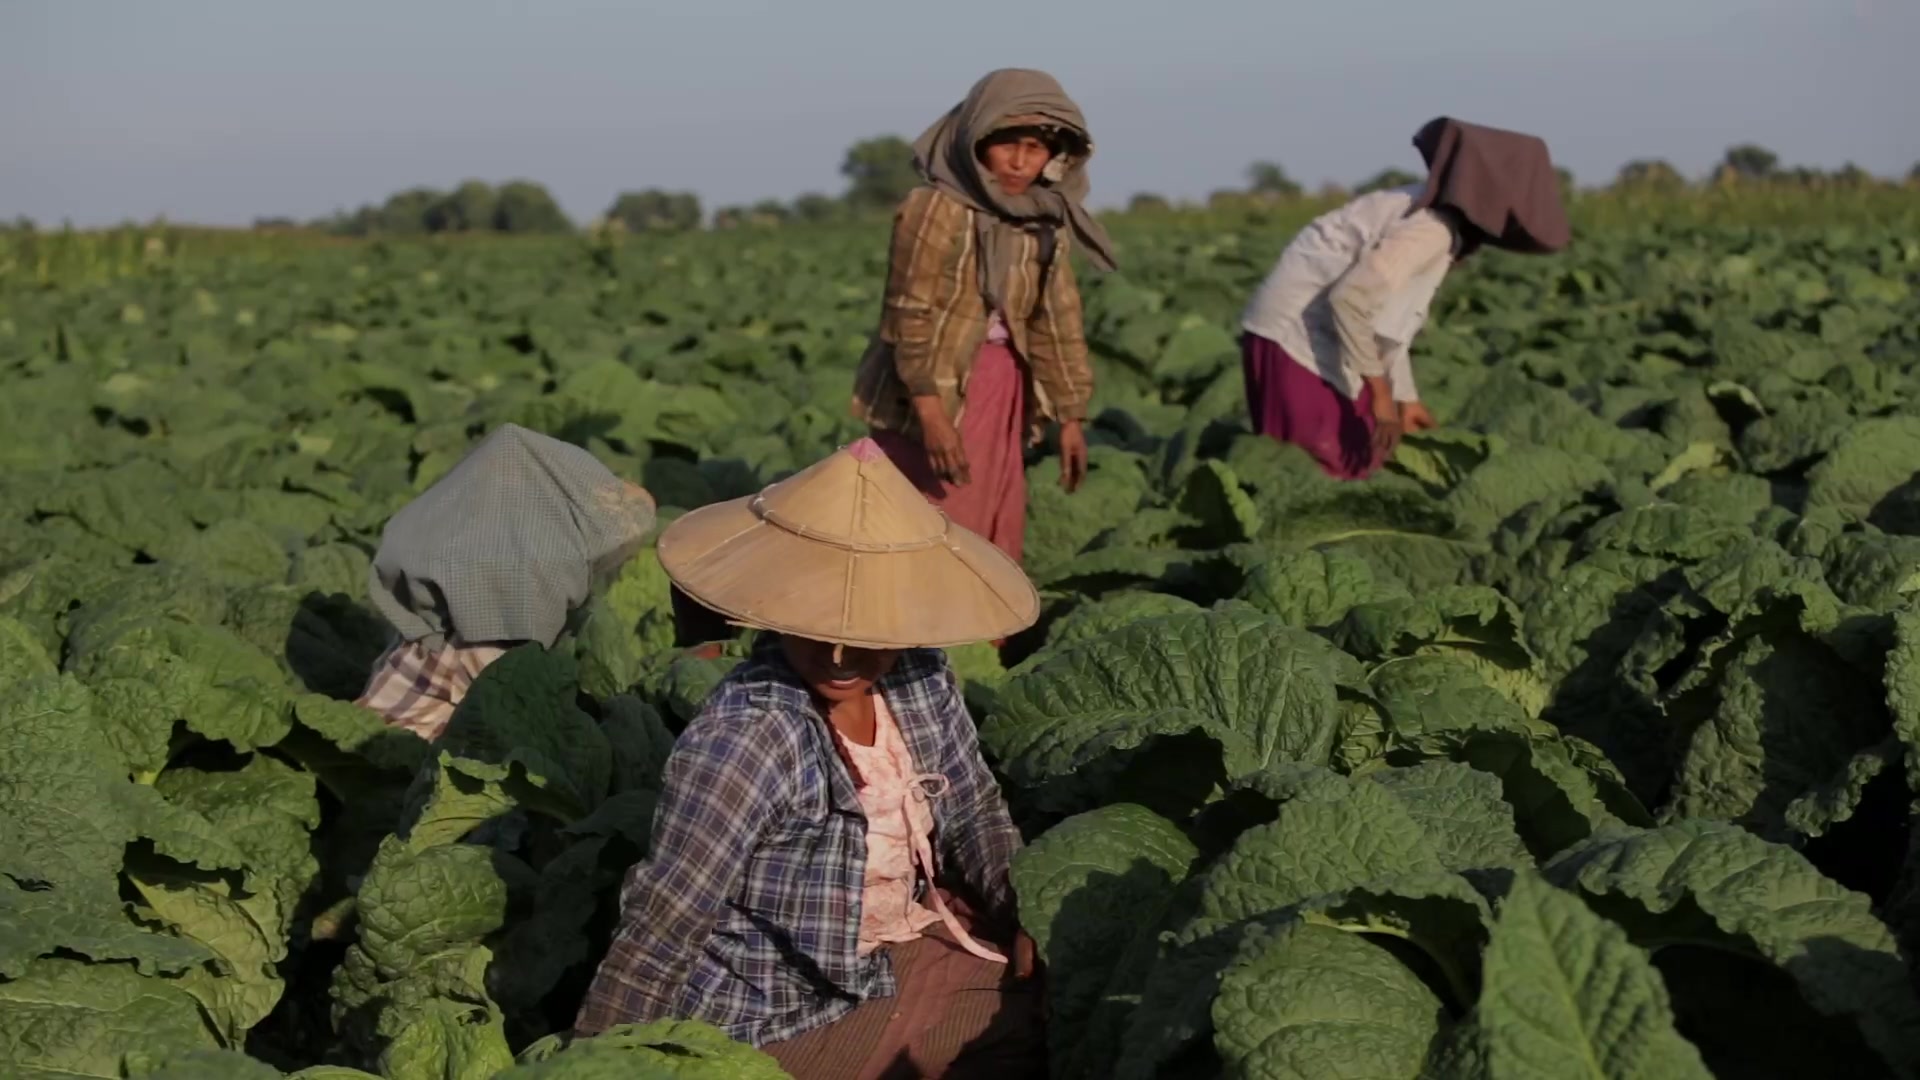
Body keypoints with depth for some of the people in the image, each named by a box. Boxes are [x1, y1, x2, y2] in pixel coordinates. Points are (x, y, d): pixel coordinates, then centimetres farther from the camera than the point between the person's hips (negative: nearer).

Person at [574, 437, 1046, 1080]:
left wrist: (1029, 927, -2)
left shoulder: (920, 679, -9)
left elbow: (977, 817, 8)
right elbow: (656, 937, -28)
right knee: (1049, 1018, -8)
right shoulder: (744, 740, -31)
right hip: (793, 1015, -7)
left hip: (910, 942, 7)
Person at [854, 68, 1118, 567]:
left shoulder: (1045, 219, 5)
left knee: (999, 534, 10)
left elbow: (1056, 319, 10)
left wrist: (1070, 416, 10)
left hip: (1003, 390, 7)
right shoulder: (935, 209, -15)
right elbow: (911, 315, -18)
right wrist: (931, 413, -25)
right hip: (937, 390, -7)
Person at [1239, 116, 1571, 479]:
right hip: (1297, 335, -9)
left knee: (1361, 456, 10)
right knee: (1350, 464, -7)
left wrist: (1405, 398, 20)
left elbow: (1386, 317, 17)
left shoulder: (1438, 216, 10)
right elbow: (1351, 299, -29)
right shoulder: (1433, 228, -20)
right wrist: (1380, 393, -22)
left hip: (1315, 333, 9)